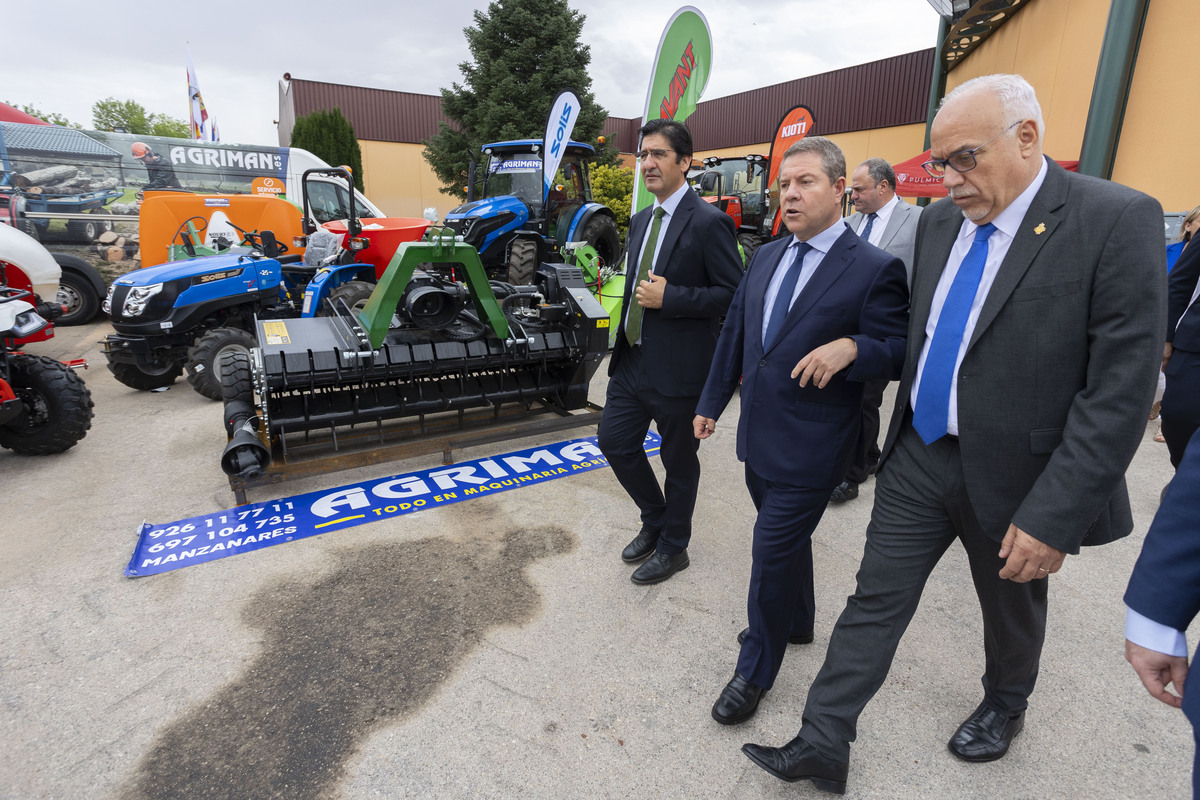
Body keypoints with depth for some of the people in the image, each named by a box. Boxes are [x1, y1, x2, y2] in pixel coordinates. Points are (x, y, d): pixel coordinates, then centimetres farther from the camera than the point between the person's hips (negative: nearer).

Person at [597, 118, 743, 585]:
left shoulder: (708, 223, -13)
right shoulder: (640, 220, 12)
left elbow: (733, 295, -16)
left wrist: (668, 297, -23)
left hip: (678, 369, -8)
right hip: (633, 359, 8)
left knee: (679, 460, 9)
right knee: (614, 441, 12)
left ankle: (673, 547, 32)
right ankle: (655, 520, 37)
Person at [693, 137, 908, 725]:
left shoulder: (875, 269, -10)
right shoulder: (765, 257, 9)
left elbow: (900, 353, -9)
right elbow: (734, 333, 14)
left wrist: (852, 348, -30)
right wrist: (712, 403, 16)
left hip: (810, 447, -6)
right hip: (757, 434, 6)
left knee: (773, 550, 1)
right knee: (787, 539, 23)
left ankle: (756, 670, 23)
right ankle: (795, 622, 48)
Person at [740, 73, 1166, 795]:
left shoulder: (1118, 220, -16)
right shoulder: (938, 222, 2)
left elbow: (1122, 387, -20)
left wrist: (1054, 516, -21)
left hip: (1015, 475, -4)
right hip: (920, 457, 4)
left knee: (1013, 609, 22)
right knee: (875, 601, 8)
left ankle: (1005, 707, 53)